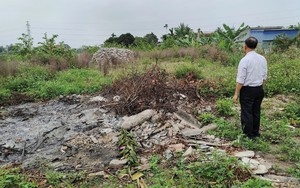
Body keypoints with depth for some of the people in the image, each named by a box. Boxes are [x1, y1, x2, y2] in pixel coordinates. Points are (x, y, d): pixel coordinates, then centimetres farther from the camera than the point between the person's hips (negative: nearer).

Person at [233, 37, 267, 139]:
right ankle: (256, 132, 32)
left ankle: (249, 135, 15)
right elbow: (264, 77, 9)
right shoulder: (262, 59, 3)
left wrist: (236, 94, -10)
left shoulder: (244, 60, -17)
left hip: (247, 90, -7)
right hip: (259, 89, 7)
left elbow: (240, 80, -17)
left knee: (247, 113, 5)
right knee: (256, 111, 18)